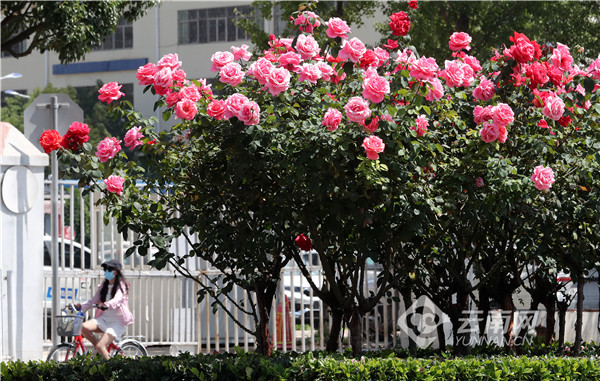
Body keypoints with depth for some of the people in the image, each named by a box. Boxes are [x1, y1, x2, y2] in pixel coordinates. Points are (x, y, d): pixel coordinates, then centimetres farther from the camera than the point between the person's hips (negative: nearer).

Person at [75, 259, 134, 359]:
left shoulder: (121, 286, -6)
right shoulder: (103, 286, 14)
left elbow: (118, 299, -25)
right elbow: (94, 300, 7)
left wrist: (107, 305, -47)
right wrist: (81, 306, -11)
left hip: (117, 321, -6)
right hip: (104, 318, 6)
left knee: (100, 346, -23)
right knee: (84, 327, -22)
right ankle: (101, 350, -2)